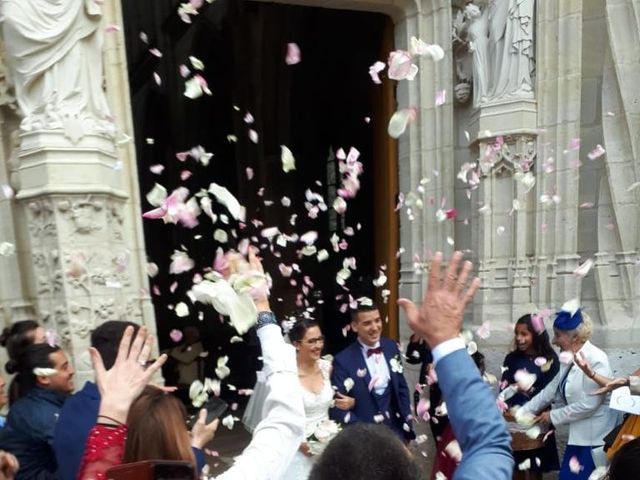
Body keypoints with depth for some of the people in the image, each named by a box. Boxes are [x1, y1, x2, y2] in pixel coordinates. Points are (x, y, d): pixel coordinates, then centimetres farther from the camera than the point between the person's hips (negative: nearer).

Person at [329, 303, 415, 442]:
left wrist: (407, 423, 5)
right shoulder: (344, 361, -17)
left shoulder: (391, 347, -2)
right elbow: (337, 407, -14)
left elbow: (401, 388, 8)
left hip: (395, 429, 4)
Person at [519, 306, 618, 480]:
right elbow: (551, 389, 10)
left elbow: (589, 404, -22)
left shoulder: (596, 360, -19)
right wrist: (524, 411, 6)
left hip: (594, 438, -8)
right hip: (577, 435, 8)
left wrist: (553, 416, -13)